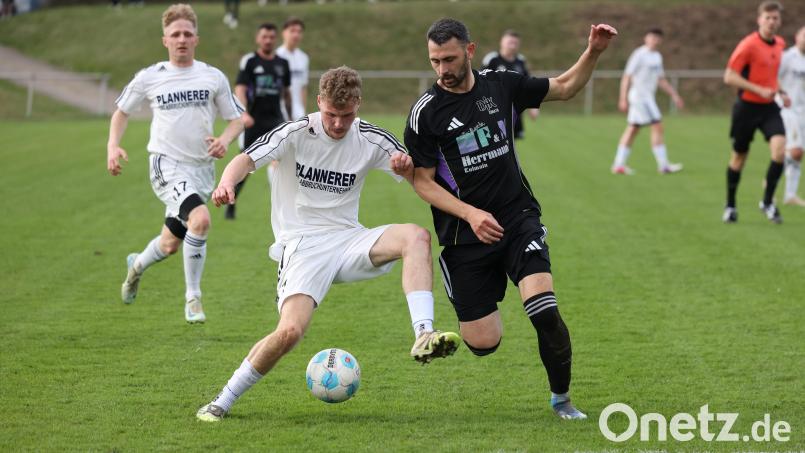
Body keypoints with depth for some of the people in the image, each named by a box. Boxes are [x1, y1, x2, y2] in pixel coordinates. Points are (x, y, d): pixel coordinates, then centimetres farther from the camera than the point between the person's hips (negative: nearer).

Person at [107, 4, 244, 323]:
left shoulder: (213, 78, 3)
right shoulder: (149, 78, 0)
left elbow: (236, 120, 10)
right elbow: (121, 111, 14)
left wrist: (224, 140, -12)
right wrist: (113, 146, -3)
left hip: (202, 168, 4)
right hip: (167, 164, -4)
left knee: (171, 245, 13)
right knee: (200, 218, -30)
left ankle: (137, 265, 48)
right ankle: (193, 298, -17)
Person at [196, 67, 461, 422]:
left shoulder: (371, 139, 2)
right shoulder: (296, 133, -7)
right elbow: (248, 159, -19)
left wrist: (406, 166, -18)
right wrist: (227, 182, -42)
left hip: (348, 240, 4)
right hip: (303, 246, -3)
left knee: (416, 236, -25)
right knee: (290, 330, -24)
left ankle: (423, 337, -33)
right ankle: (222, 402, -5)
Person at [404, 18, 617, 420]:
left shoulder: (501, 85, 1)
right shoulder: (425, 112, -8)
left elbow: (564, 88, 15)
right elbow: (422, 181, -6)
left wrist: (592, 53, -2)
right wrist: (470, 214, -18)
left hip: (519, 218, 2)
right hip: (464, 235, -1)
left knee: (545, 312, -19)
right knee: (483, 343, -4)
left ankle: (561, 398, 3)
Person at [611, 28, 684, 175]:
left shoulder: (657, 56, 15)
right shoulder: (639, 55, -12)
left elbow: (661, 80, 23)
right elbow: (627, 77, -14)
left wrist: (674, 95, 19)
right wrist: (623, 99, -20)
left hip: (648, 97, 9)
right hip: (640, 95, -9)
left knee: (632, 130, 8)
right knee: (657, 126, -12)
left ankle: (618, 165, 10)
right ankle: (663, 165, -11)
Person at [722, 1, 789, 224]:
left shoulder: (780, 44, 8)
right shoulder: (748, 45, -14)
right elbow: (729, 77, -17)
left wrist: (781, 93, 10)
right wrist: (760, 90, -22)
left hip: (769, 107, 5)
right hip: (747, 107, -5)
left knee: (779, 149, -17)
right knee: (739, 157, 7)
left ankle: (768, 201, -3)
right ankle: (730, 206, 24)